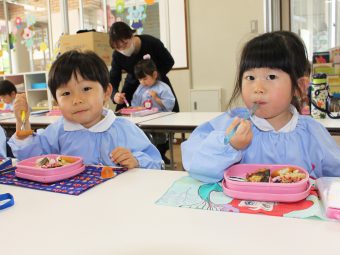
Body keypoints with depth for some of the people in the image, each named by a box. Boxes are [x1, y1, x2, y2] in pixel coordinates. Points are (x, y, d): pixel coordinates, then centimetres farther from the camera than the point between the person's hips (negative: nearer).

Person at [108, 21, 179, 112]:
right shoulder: (117, 56, -19)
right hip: (133, 84, 2)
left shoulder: (151, 42, -26)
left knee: (173, 112, -7)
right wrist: (115, 95, -40)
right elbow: (113, 81, -17)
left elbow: (169, 62, -13)